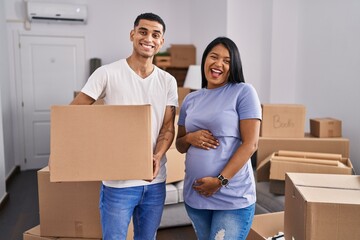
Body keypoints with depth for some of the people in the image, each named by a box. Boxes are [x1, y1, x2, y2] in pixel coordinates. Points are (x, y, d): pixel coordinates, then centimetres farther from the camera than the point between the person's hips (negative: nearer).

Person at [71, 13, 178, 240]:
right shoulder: (107, 74, -8)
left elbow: (168, 127, 3)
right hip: (118, 181, -4)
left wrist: (157, 157, -15)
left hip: (155, 181, 4)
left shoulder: (168, 82, 4)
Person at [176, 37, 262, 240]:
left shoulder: (244, 92, -5)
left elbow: (250, 143, -11)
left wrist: (220, 181, -17)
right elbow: (180, 144, 15)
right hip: (195, 195, 5)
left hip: (233, 198, -5)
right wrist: (190, 138, -8)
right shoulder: (191, 99, 9)